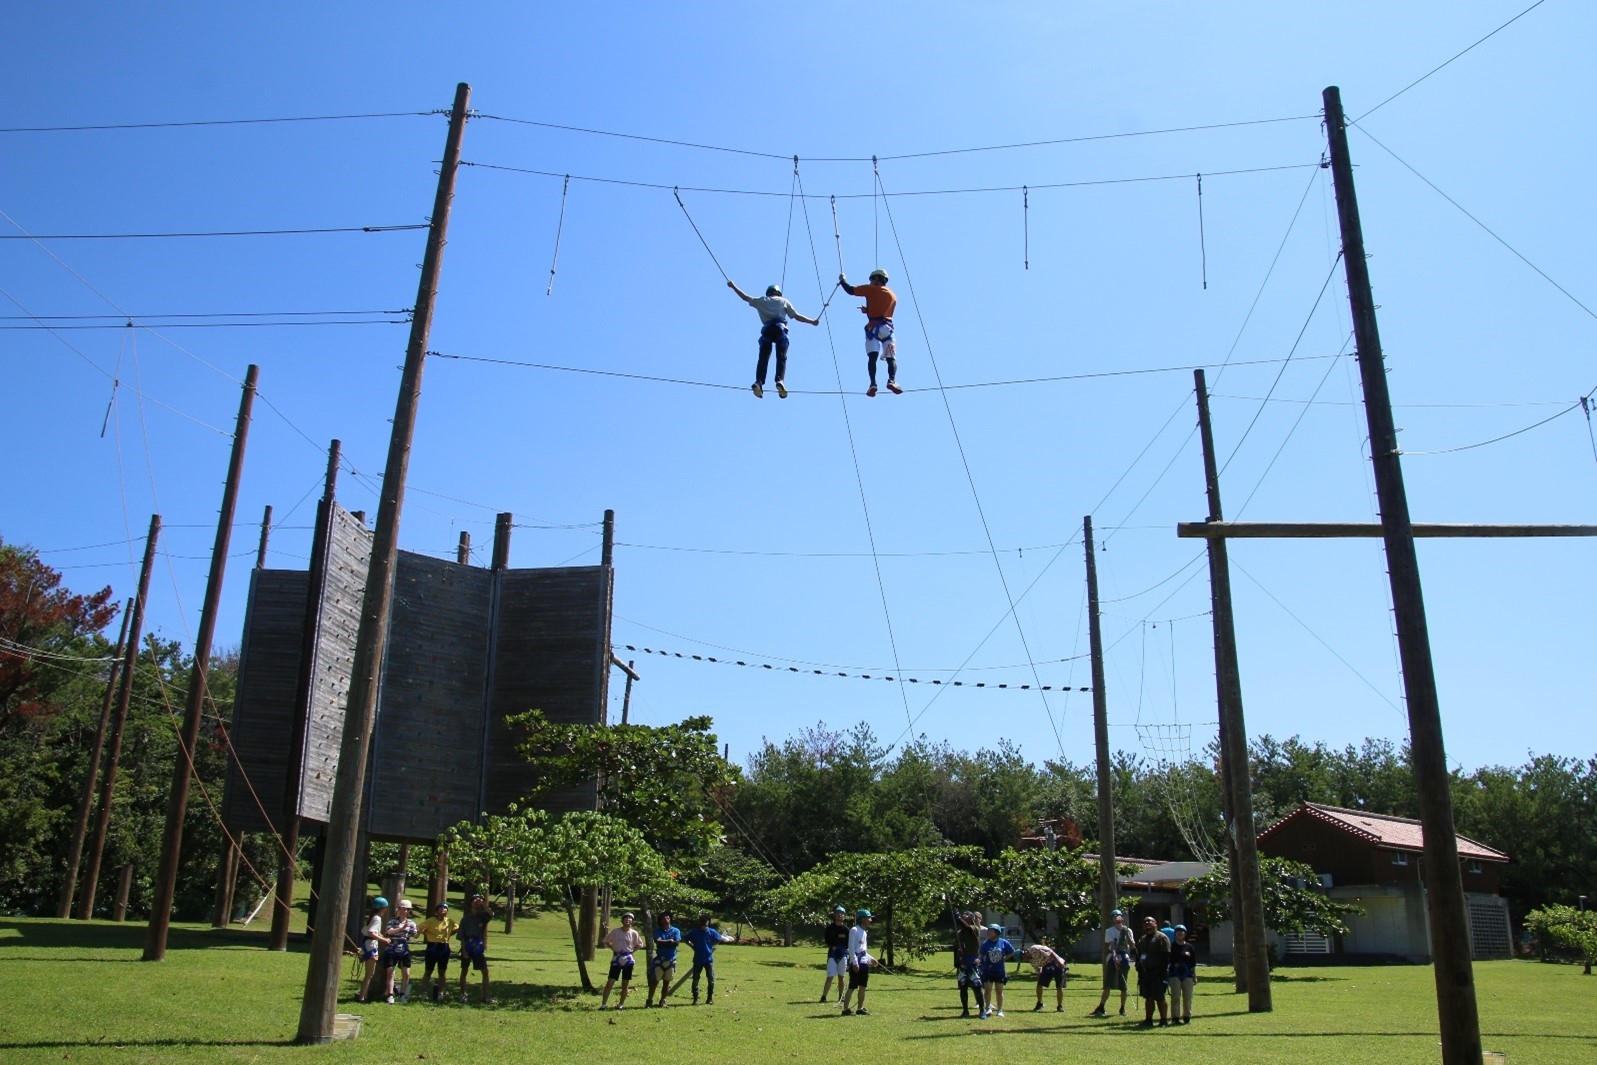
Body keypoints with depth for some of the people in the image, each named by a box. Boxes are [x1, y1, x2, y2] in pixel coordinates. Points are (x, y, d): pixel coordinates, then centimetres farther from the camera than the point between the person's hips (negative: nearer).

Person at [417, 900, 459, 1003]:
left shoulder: (450, 921, 1)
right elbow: (421, 928, -11)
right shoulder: (431, 920, -10)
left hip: (444, 948, 3)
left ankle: (440, 992, 17)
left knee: (442, 971, 8)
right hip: (432, 947, -3)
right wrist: (427, 937, -1)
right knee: (428, 971, 2)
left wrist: (448, 935, 9)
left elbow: (457, 928, 16)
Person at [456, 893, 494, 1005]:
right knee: (464, 971, 7)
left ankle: (486, 996, 0)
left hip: (478, 945, 1)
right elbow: (461, 936, -2)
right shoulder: (466, 918, 1)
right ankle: (463, 995, 17)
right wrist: (463, 949, -11)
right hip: (467, 945, -1)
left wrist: (484, 905, -16)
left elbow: (491, 914, -19)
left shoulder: (482, 916, 4)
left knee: (485, 971, -4)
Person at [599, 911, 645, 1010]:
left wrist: (632, 951, -3)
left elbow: (639, 945, 11)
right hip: (616, 959, -1)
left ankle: (621, 1004, 17)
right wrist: (613, 948, -6)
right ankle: (604, 1004, -1)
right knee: (610, 982, -4)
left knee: (625, 984, 7)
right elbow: (606, 941, 6)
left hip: (628, 960, 1)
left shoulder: (634, 933, -1)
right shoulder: (615, 931, -4)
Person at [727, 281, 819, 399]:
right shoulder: (784, 301, 24)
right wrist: (812, 321, 28)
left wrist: (733, 286, 48)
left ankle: (759, 381, -23)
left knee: (763, 357, -3)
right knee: (781, 356, -9)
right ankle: (780, 380, -31)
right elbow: (796, 316, 19)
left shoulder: (762, 301, 27)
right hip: (780, 329, -1)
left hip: (766, 330, 1)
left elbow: (745, 297, 35)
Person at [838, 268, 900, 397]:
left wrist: (842, 280, 26)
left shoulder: (871, 289, 8)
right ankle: (892, 381, -25)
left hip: (873, 327, -2)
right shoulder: (893, 296, 22)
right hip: (887, 328, 2)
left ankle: (873, 384, -25)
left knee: (872, 356, -9)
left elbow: (850, 290, 9)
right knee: (891, 358, 0)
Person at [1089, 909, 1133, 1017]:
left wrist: (1126, 934, -17)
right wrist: (1115, 957, -28)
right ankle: (1100, 1008, -6)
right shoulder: (1109, 931, 1)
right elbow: (1111, 945, -13)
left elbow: (1132, 946, -4)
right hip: (1112, 959, -1)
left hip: (1124, 959, 1)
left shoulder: (1128, 931, 5)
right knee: (1107, 985, -5)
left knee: (1123, 986, 3)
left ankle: (1122, 1008, 16)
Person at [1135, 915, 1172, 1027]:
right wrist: (1139, 971, 14)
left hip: (1158, 973, -7)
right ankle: (1148, 1020, 14)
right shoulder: (1142, 939, 17)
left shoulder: (1161, 938, -6)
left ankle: (1163, 1020, 6)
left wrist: (1164, 973, -18)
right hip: (1145, 972, 7)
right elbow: (1139, 956, 20)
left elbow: (1166, 956, -12)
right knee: (1148, 997, 9)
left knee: (1159, 997, -4)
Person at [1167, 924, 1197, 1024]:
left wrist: (1195, 976, 8)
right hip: (1175, 974, -2)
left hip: (1187, 974, 2)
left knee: (1188, 996, 5)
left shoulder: (1189, 947, 8)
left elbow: (1193, 963, 10)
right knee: (1175, 996, -5)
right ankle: (1175, 1017, -2)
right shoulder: (1172, 946, 2)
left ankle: (1187, 1016, 15)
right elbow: (1168, 960, 1)